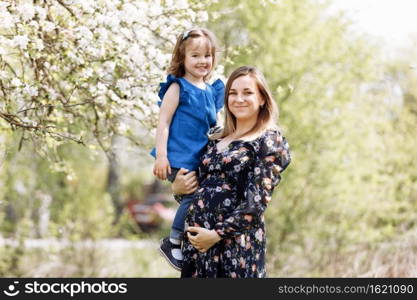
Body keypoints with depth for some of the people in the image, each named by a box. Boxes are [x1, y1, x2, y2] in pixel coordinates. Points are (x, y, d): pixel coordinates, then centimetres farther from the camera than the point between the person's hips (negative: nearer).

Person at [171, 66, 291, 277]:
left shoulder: (270, 141, -4)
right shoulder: (216, 140, 16)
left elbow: (257, 202, -12)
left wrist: (217, 234, -15)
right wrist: (177, 188, 1)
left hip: (237, 242, -6)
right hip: (197, 239, 6)